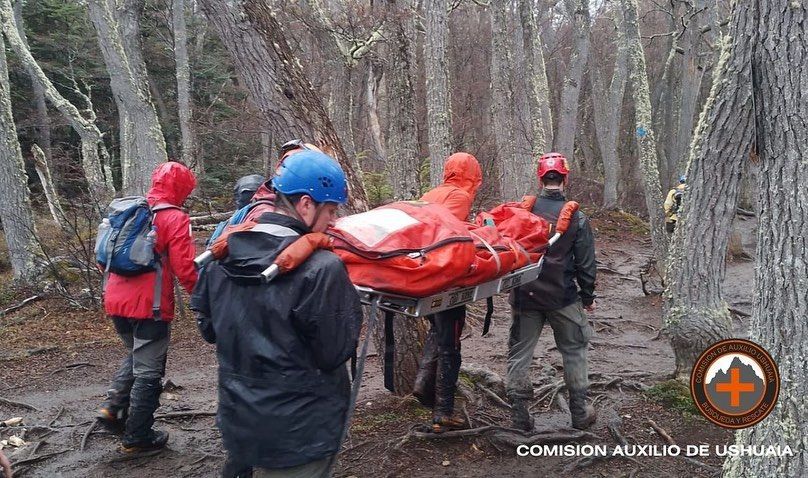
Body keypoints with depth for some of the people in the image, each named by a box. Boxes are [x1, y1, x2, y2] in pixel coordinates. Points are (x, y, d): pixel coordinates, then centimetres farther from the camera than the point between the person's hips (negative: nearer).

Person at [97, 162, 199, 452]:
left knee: (135, 357, 28)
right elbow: (184, 268, -17)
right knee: (149, 371, 6)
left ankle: (113, 407, 14)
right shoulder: (175, 219, -10)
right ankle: (137, 437, 15)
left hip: (116, 301, 7)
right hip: (149, 306, -7)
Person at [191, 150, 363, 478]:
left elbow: (209, 330, 9)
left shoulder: (222, 260, -3)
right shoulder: (322, 268, -24)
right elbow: (336, 352, -17)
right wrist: (350, 304, -3)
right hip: (298, 437, -5)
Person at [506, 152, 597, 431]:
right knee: (574, 351, 16)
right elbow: (585, 262, -2)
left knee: (519, 352, 10)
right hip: (563, 298, 0)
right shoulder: (577, 217, -7)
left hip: (525, 296, 1)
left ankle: (519, 414, 13)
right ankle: (579, 412, 22)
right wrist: (588, 296, 10)